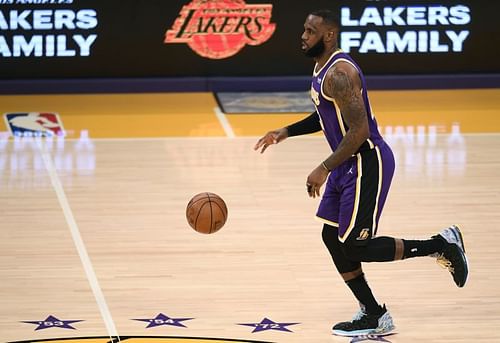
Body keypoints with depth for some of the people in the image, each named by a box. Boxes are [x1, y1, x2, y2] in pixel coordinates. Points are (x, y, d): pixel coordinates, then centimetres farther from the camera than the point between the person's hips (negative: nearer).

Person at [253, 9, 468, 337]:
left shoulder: (339, 73, -22)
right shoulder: (322, 67, 11)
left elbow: (360, 130, -26)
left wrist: (325, 168, -25)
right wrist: (286, 132, 17)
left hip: (367, 163, -10)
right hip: (349, 163, 10)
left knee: (355, 246, -9)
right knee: (333, 238, 9)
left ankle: (441, 245, 2)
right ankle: (374, 315, 16)